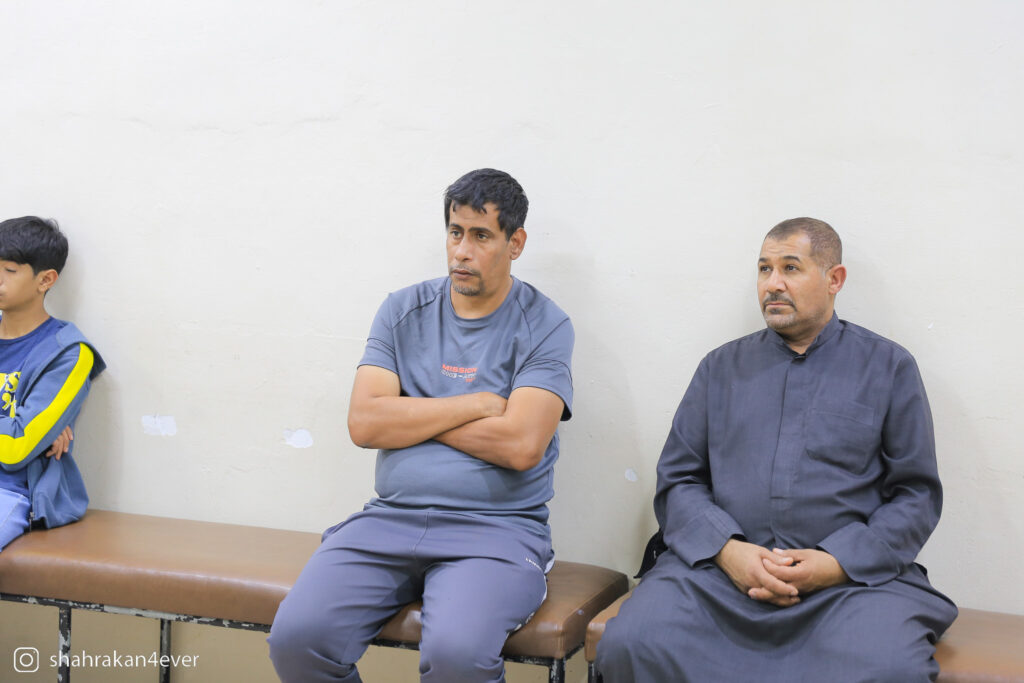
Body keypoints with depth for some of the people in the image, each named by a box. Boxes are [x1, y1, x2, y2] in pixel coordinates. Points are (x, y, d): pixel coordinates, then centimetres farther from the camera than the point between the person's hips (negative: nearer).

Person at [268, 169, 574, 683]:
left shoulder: (544, 326, 1)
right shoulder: (403, 311, 12)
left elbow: (520, 445, -13)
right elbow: (364, 423, 0)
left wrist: (410, 414, -3)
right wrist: (476, 404, -5)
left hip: (496, 526, -3)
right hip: (390, 519, 4)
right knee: (295, 638, -19)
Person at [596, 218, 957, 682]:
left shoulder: (888, 367, 11)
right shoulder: (721, 366, 17)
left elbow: (916, 495, 7)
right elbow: (677, 479, 12)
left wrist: (835, 564, -9)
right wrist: (727, 550, -8)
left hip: (853, 574, -2)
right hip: (721, 567, 2)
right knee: (628, 644, -25)